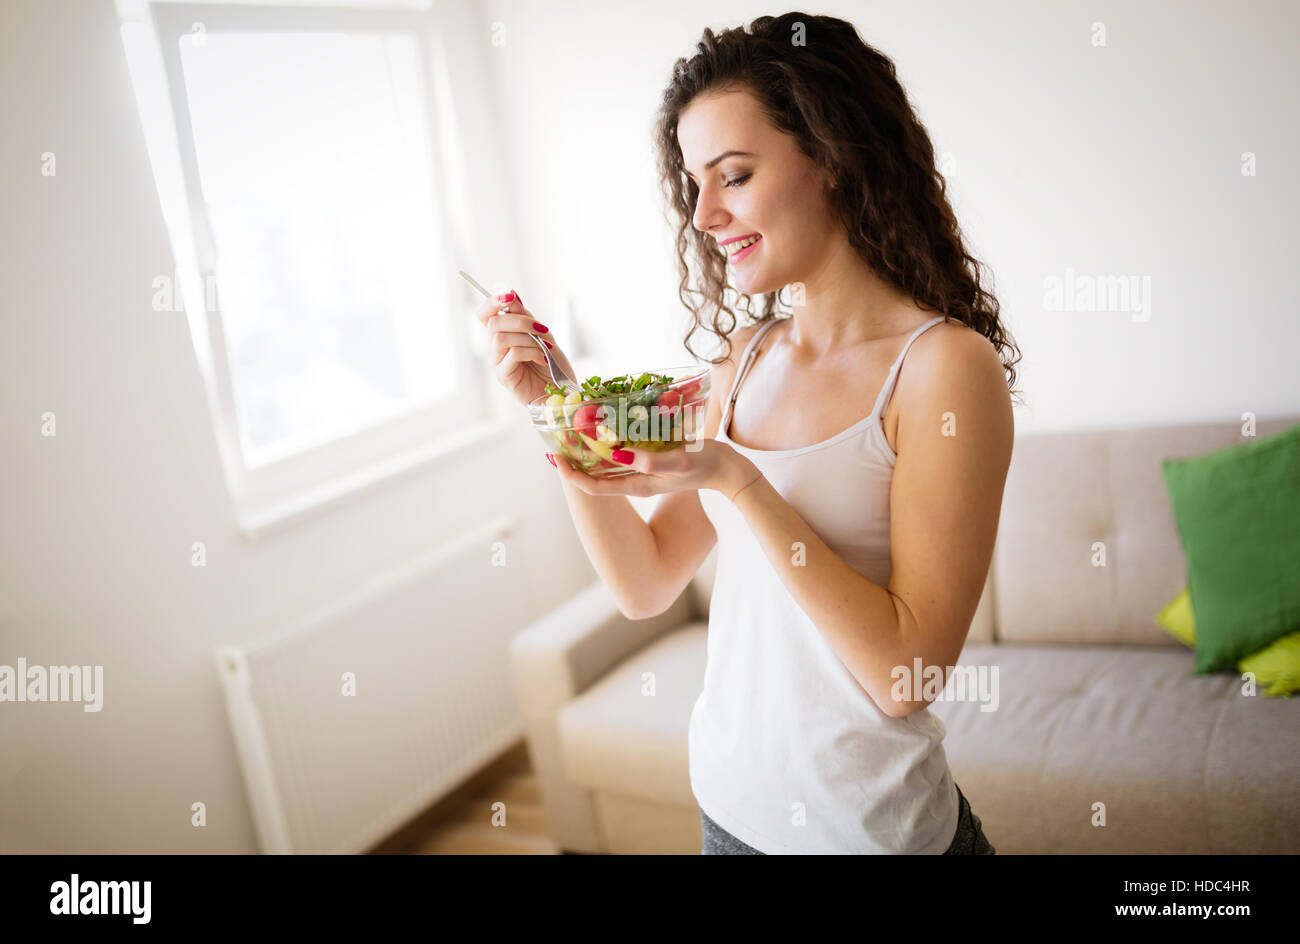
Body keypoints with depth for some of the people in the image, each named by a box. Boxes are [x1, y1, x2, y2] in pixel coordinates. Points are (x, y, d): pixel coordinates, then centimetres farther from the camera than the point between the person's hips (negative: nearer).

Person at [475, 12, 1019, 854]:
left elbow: (905, 672, -20)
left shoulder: (944, 365, -17)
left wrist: (739, 482, -26)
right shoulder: (748, 360, 0)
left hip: (871, 824, -5)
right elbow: (646, 585, 1)